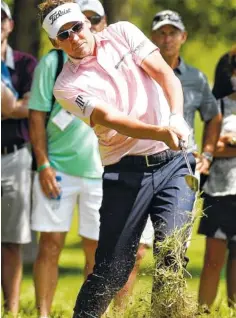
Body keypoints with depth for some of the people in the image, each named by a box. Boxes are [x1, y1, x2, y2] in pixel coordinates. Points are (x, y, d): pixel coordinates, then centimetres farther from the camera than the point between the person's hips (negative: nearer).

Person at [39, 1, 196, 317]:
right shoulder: (67, 86, -3)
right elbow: (111, 119, -18)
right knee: (112, 268, -4)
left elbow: (163, 73, -3)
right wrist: (161, 132, -35)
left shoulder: (122, 33, 7)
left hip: (173, 161, 2)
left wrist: (177, 117, -23)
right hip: (127, 173, -2)